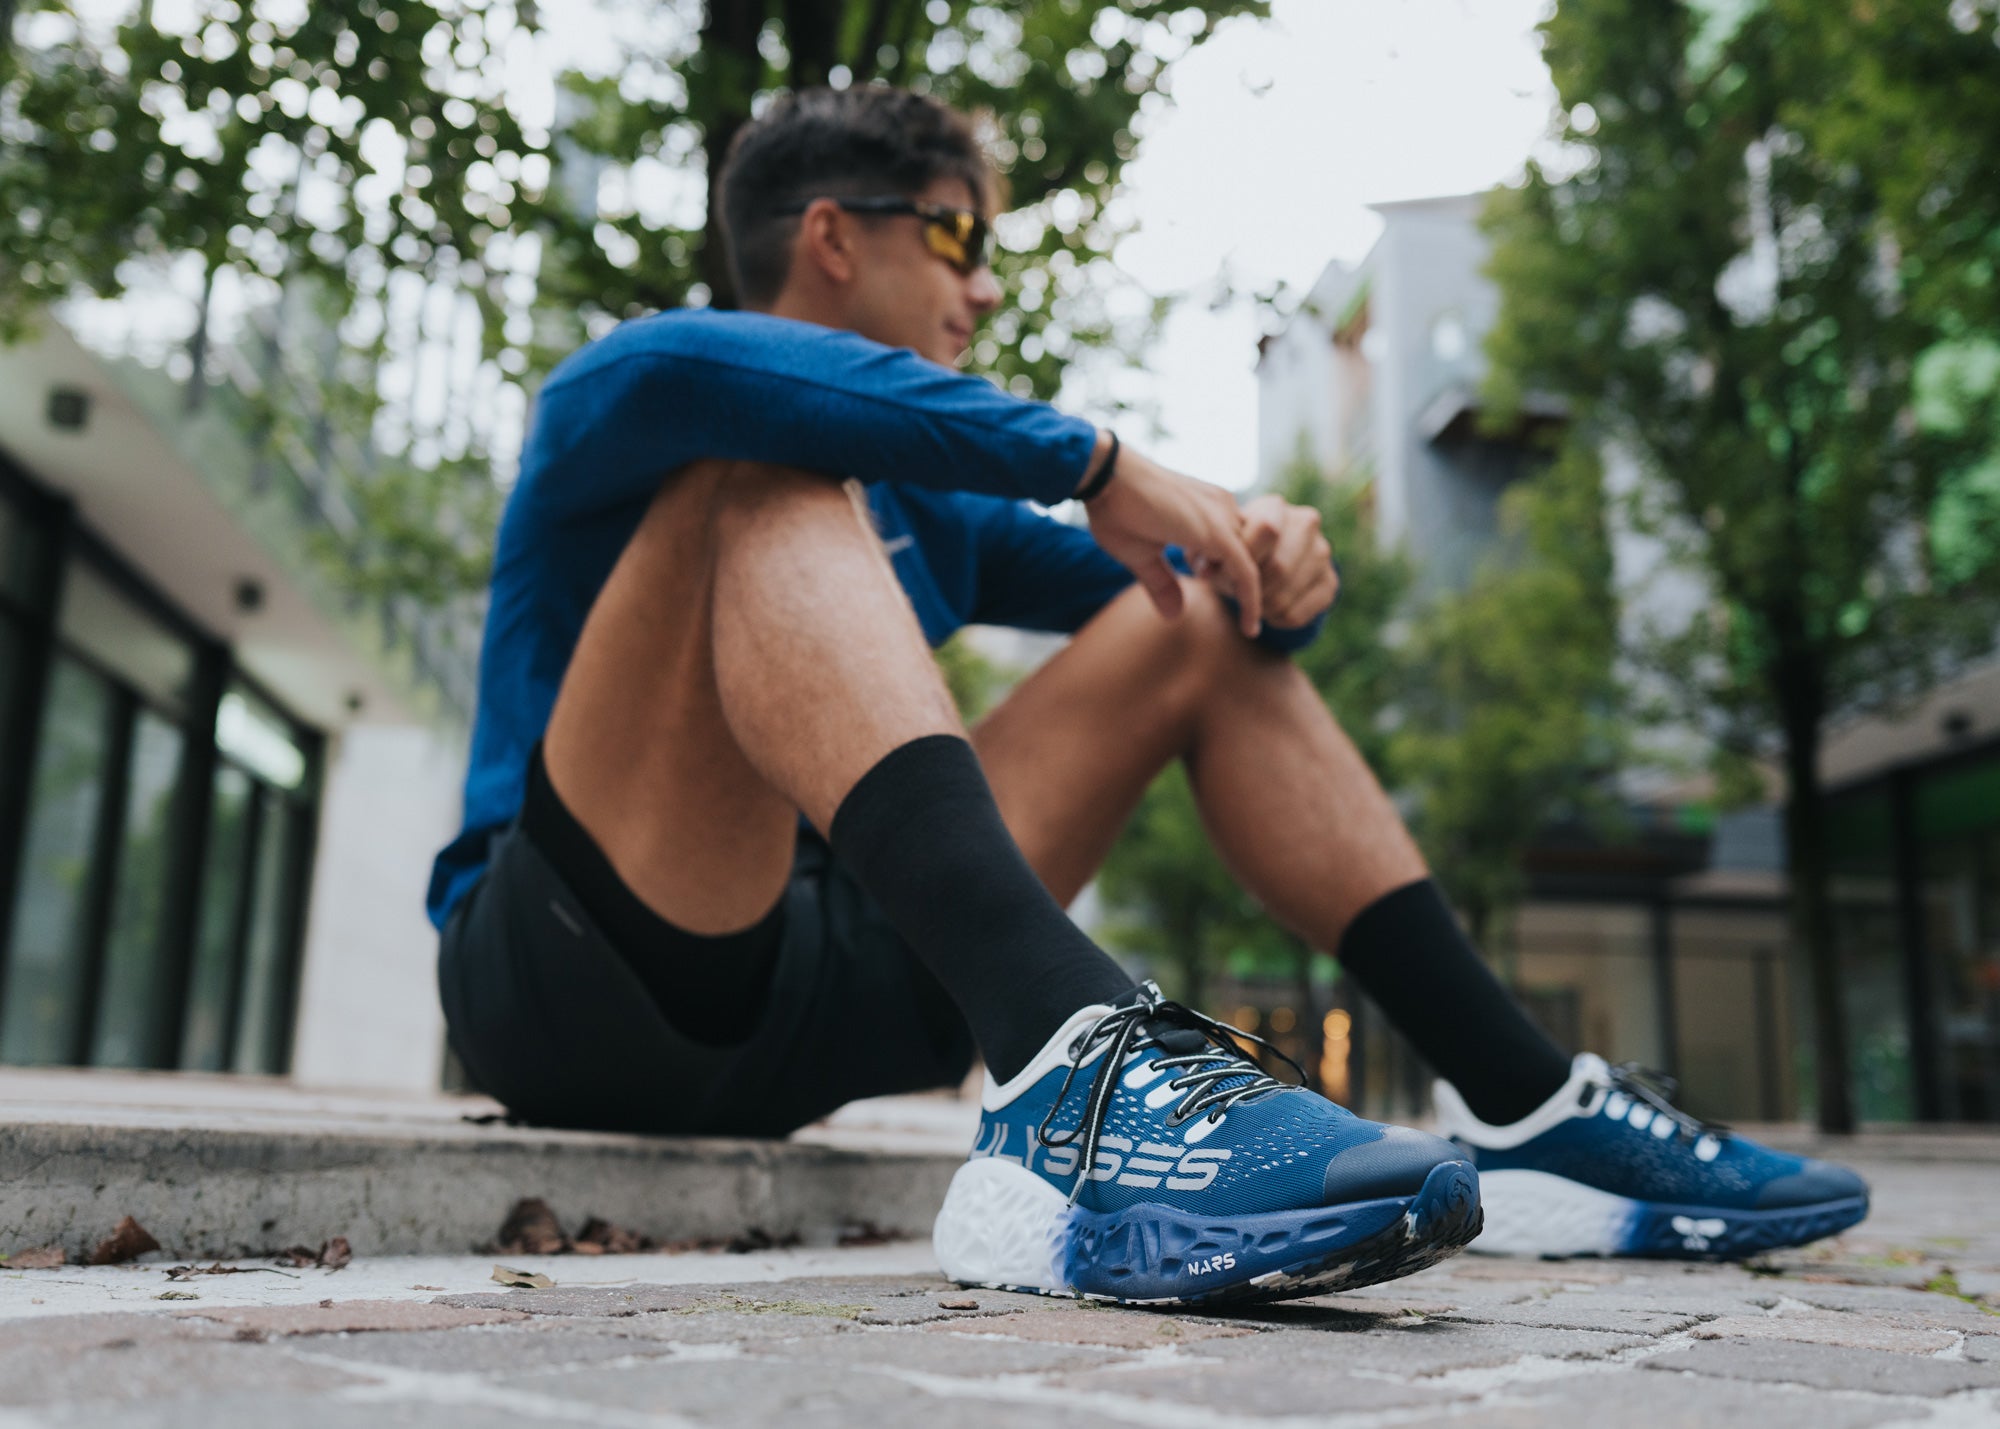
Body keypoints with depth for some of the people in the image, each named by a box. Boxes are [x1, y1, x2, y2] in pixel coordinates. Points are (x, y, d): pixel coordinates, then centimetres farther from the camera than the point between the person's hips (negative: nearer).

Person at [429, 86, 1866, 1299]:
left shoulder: (925, 507, 20)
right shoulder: (601, 413, 2)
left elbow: (1183, 591, 18)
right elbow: (675, 364, -25)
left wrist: (1272, 560, -7)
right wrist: (1096, 460, -24)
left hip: (818, 996, 6)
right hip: (571, 977, -5)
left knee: (1204, 627, 3)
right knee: (774, 477, -26)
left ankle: (1530, 1101, -6)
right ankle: (1063, 1067, -47)